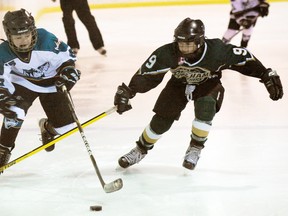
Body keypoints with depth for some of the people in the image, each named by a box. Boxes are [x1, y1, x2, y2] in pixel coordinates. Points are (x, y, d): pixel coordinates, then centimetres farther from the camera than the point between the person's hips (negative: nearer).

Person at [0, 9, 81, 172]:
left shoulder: (45, 39, -31)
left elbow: (66, 53, -14)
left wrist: (68, 68, -26)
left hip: (51, 82, 1)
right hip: (23, 83, -1)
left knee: (65, 123, -2)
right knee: (15, 112, -29)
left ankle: (47, 128, 38)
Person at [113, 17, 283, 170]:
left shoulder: (216, 50, -35)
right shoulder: (167, 54, -34)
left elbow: (245, 58, -24)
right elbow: (147, 74, -27)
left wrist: (267, 75, -25)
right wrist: (127, 92, -37)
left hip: (208, 84, -1)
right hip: (179, 84, 1)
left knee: (205, 109, -30)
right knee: (161, 122, -5)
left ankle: (195, 149, -6)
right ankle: (141, 150, 22)